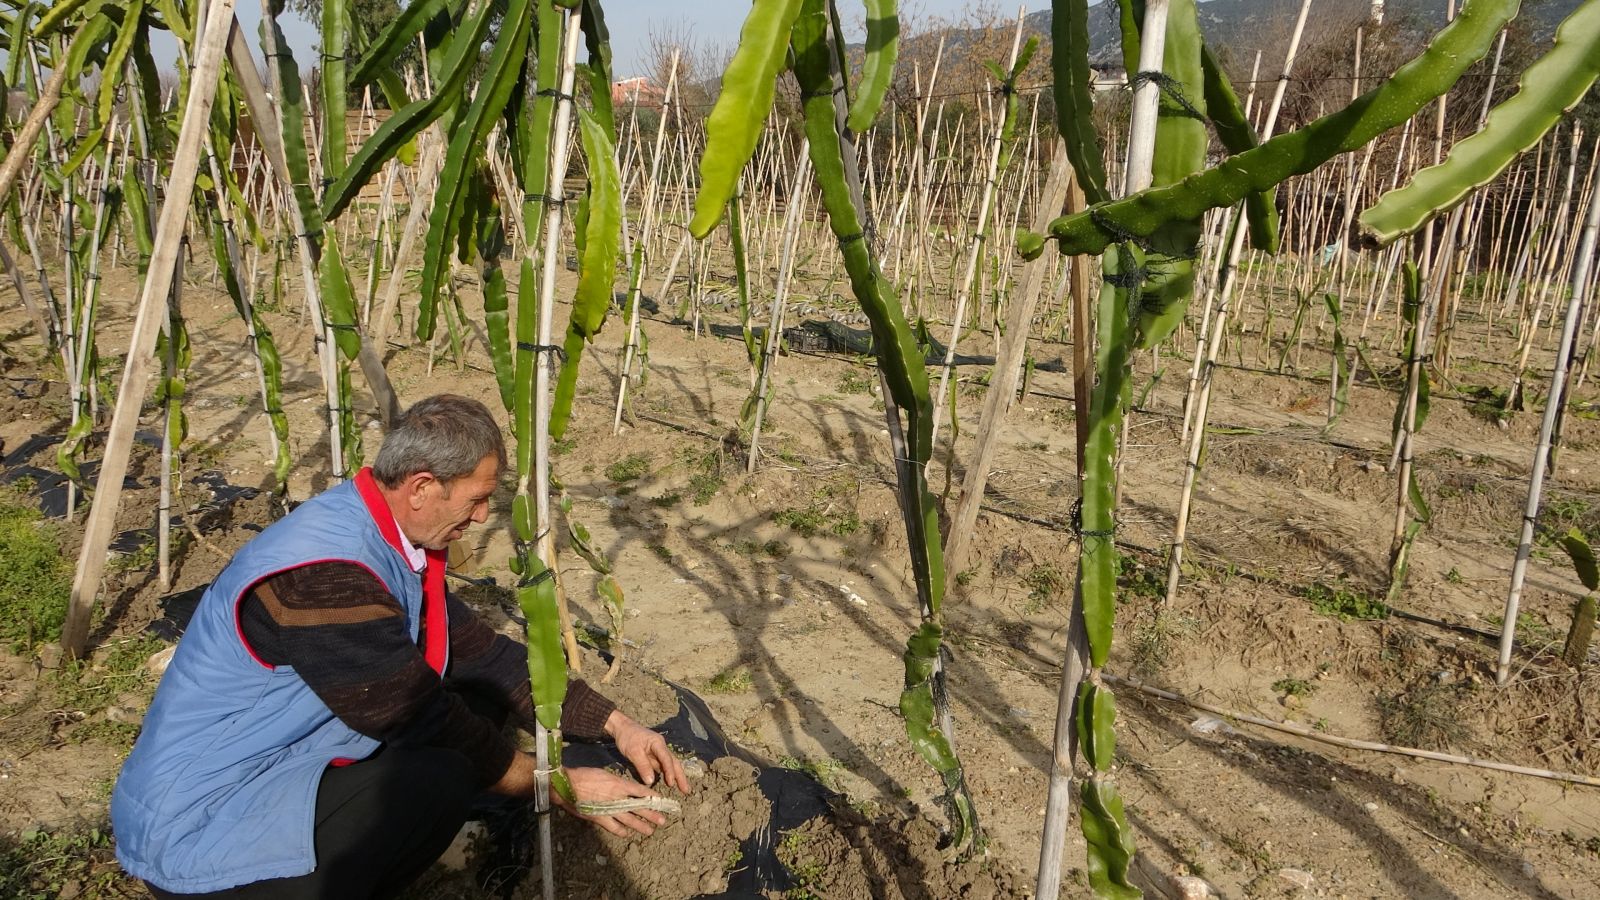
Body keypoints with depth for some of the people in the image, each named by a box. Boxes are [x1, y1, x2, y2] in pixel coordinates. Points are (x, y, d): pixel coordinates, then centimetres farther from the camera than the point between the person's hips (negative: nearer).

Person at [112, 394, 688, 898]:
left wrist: (614, 725, 3)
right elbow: (423, 719, -22)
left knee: (476, 699, 1)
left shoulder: (398, 545, 1)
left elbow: (485, 657, 6)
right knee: (440, 778, -26)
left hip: (285, 764, 9)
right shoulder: (323, 573, -27)